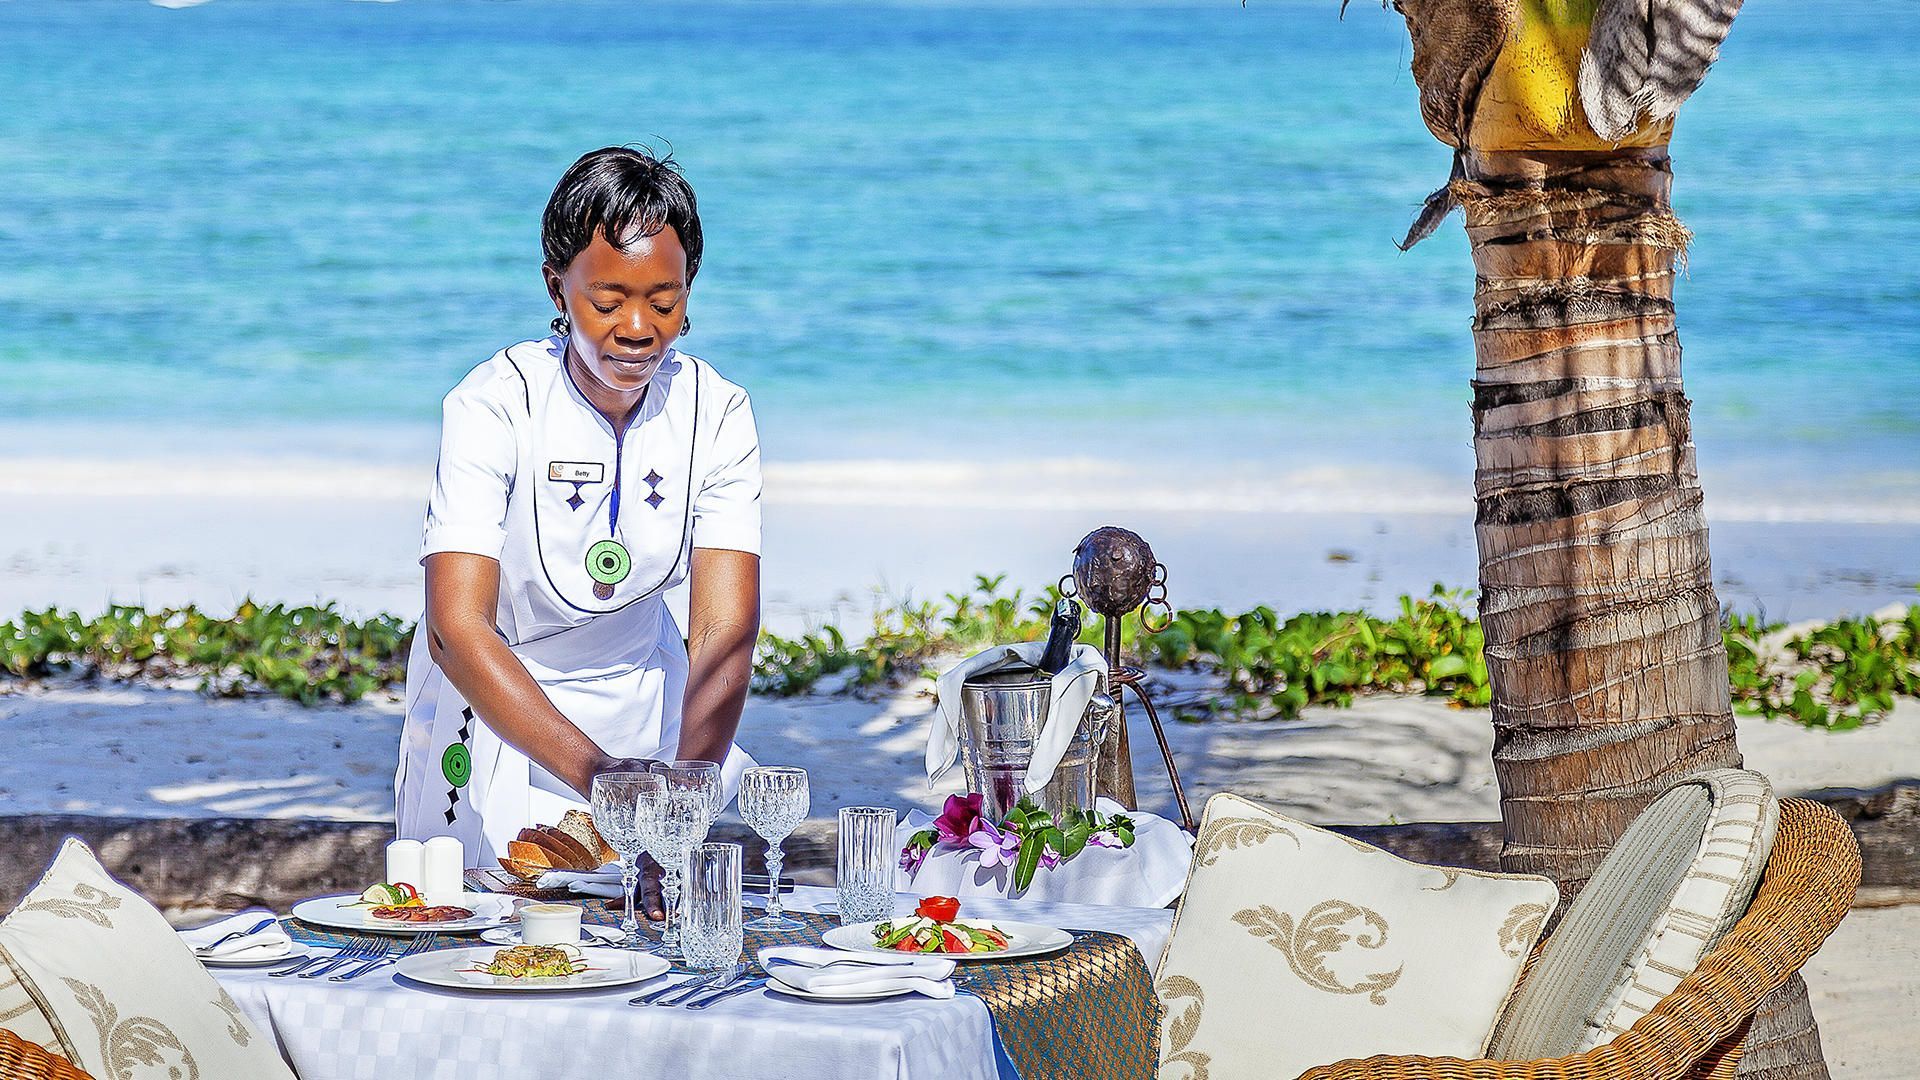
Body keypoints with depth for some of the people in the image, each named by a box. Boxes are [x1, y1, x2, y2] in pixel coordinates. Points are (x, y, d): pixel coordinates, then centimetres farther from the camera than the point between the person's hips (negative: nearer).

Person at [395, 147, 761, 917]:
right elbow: (456, 628, -32)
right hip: (489, 697, -2)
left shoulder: (717, 414, -15)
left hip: (641, 701, 3)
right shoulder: (493, 405, -23)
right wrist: (596, 771, -45)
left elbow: (724, 630, -23)